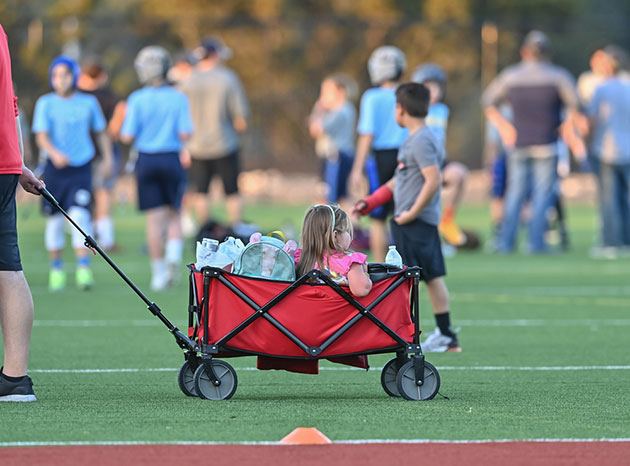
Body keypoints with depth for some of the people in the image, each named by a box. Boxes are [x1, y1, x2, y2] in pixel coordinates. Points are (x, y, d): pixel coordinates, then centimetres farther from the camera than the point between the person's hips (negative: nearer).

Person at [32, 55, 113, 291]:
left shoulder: (89, 102, 5)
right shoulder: (46, 103, -1)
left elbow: (101, 132, 18)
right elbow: (41, 136, -10)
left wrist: (107, 159, 11)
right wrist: (54, 153, -27)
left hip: (81, 168, 0)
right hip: (55, 168, 0)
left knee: (80, 215, -14)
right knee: (55, 219, 6)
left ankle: (84, 269, -16)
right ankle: (56, 269, 19)